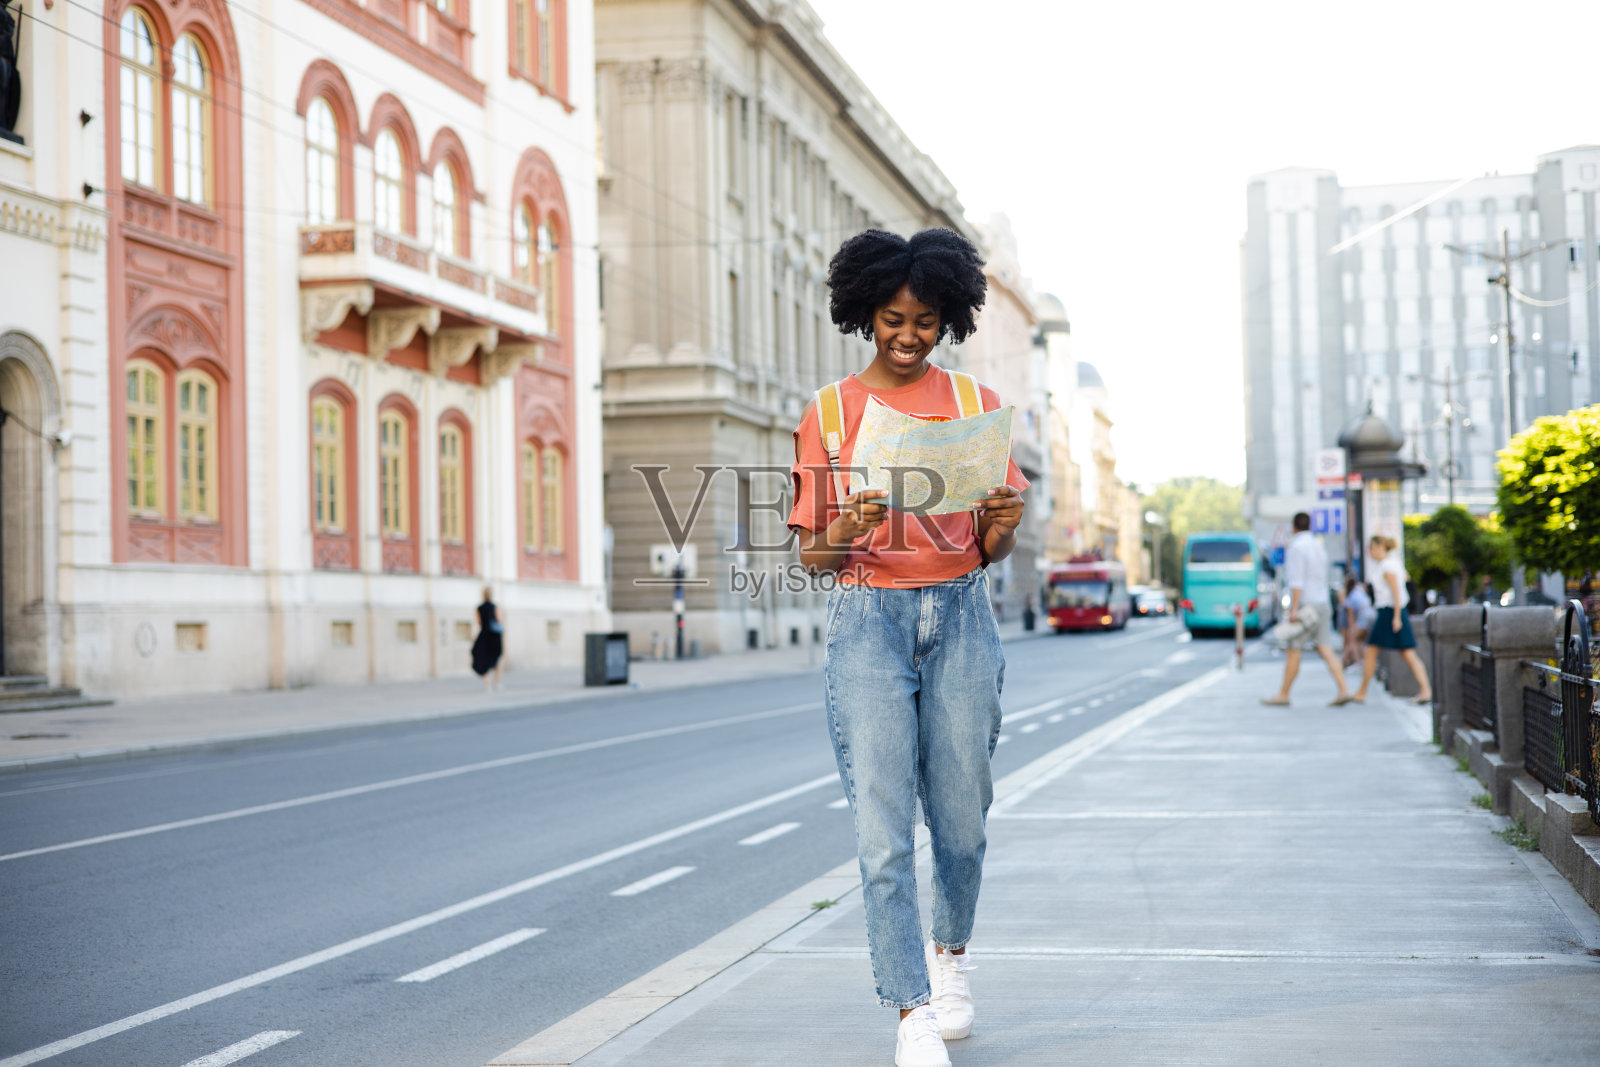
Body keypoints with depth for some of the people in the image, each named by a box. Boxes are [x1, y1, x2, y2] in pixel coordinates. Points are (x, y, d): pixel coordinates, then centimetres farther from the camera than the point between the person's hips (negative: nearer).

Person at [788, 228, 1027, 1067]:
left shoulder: (975, 404, 8)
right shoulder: (828, 414, 4)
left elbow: (990, 550, 10)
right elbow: (812, 556, 1)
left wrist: (1003, 521, -13)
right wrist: (844, 532, -21)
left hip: (961, 619, 2)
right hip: (869, 620, -2)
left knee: (961, 818, 8)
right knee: (883, 831, -9)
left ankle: (950, 954, 36)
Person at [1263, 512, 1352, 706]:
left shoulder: (1297, 547, -11)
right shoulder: (1318, 547, 17)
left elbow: (1297, 581, -19)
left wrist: (1294, 609, -23)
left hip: (1305, 604, -8)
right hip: (1323, 605, 8)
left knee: (1293, 652, 0)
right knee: (1325, 650, 1)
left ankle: (1283, 695, 6)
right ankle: (1343, 690, -12)